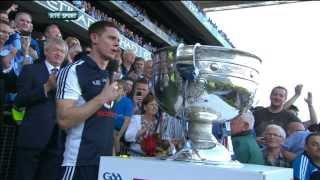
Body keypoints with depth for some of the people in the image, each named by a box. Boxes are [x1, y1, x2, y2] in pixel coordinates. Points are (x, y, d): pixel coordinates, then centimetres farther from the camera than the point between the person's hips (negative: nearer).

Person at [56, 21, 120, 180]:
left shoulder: (110, 76, 13)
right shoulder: (74, 71, -10)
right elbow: (64, 120, -20)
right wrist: (103, 98, -17)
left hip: (106, 159, 7)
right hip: (80, 161, -7)